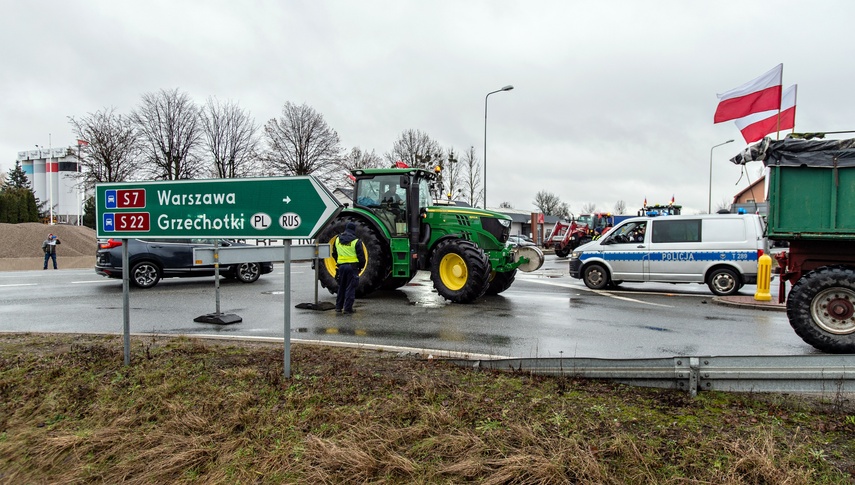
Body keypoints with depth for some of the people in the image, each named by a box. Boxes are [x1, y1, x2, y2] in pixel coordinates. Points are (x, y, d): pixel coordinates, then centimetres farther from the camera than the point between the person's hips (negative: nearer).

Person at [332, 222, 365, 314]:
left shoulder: (337, 239, 7)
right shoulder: (356, 241, -9)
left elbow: (334, 254, 17)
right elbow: (361, 256, -6)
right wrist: (360, 266, 9)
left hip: (341, 266, 5)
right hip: (352, 266, -5)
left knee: (341, 287, 16)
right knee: (350, 288, 2)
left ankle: (338, 307, 20)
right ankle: (347, 308, 2)